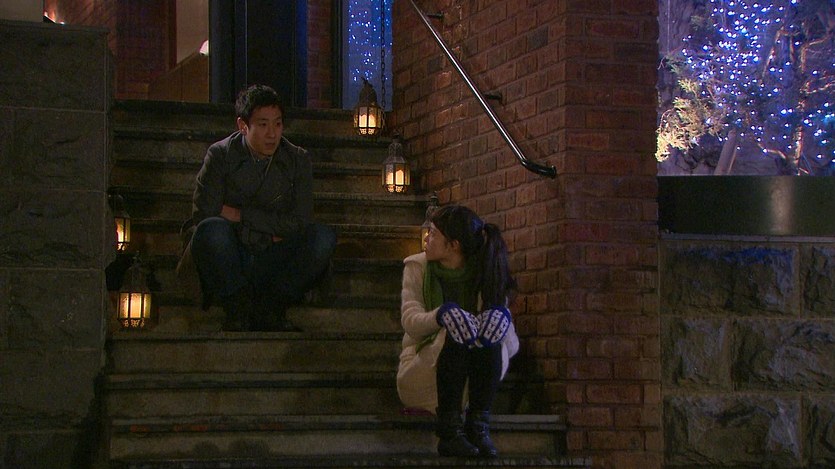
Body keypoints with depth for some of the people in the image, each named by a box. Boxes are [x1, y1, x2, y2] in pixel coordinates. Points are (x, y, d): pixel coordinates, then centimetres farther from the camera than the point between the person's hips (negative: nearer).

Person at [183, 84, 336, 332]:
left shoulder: (297, 160, 3)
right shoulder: (221, 155, -2)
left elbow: (300, 223, -5)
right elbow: (202, 216, -12)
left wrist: (240, 215, -11)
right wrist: (268, 234, -12)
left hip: (274, 265, 2)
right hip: (229, 260, -2)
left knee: (323, 237, -24)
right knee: (212, 229, -34)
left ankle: (270, 308, -17)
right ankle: (238, 308, -17)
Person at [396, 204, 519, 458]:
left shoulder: (483, 273, 0)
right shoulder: (417, 266, 1)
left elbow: (512, 346, -10)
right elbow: (410, 321, -17)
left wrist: (501, 316, -34)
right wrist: (441, 315, -39)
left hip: (472, 377, 1)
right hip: (421, 368, -1)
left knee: (491, 340, -28)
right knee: (455, 335, -31)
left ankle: (479, 426, -32)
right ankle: (449, 430, -35)